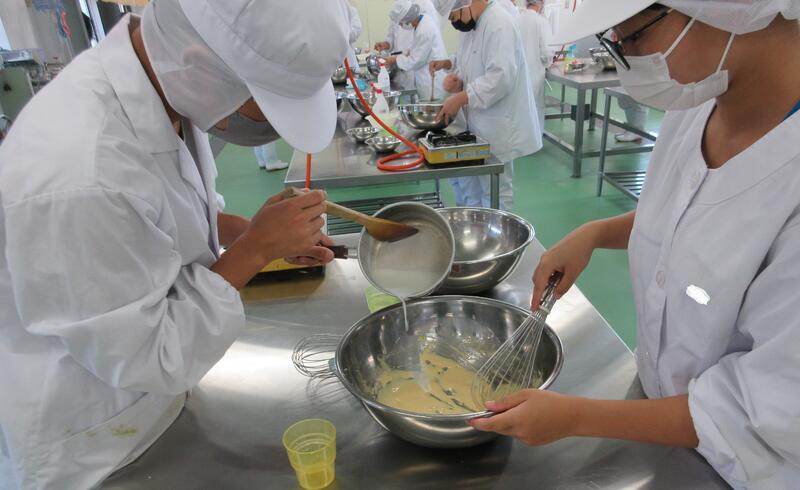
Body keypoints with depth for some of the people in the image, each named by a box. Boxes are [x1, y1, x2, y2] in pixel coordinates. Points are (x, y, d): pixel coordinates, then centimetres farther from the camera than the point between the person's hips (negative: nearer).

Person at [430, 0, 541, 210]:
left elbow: (500, 78, -29)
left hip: (497, 128, -9)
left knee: (495, 192, 2)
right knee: (462, 180, 16)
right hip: (476, 123, 9)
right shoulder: (472, 25, 10)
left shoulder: (499, 26, -19)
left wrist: (460, 98, -28)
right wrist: (455, 77, -3)